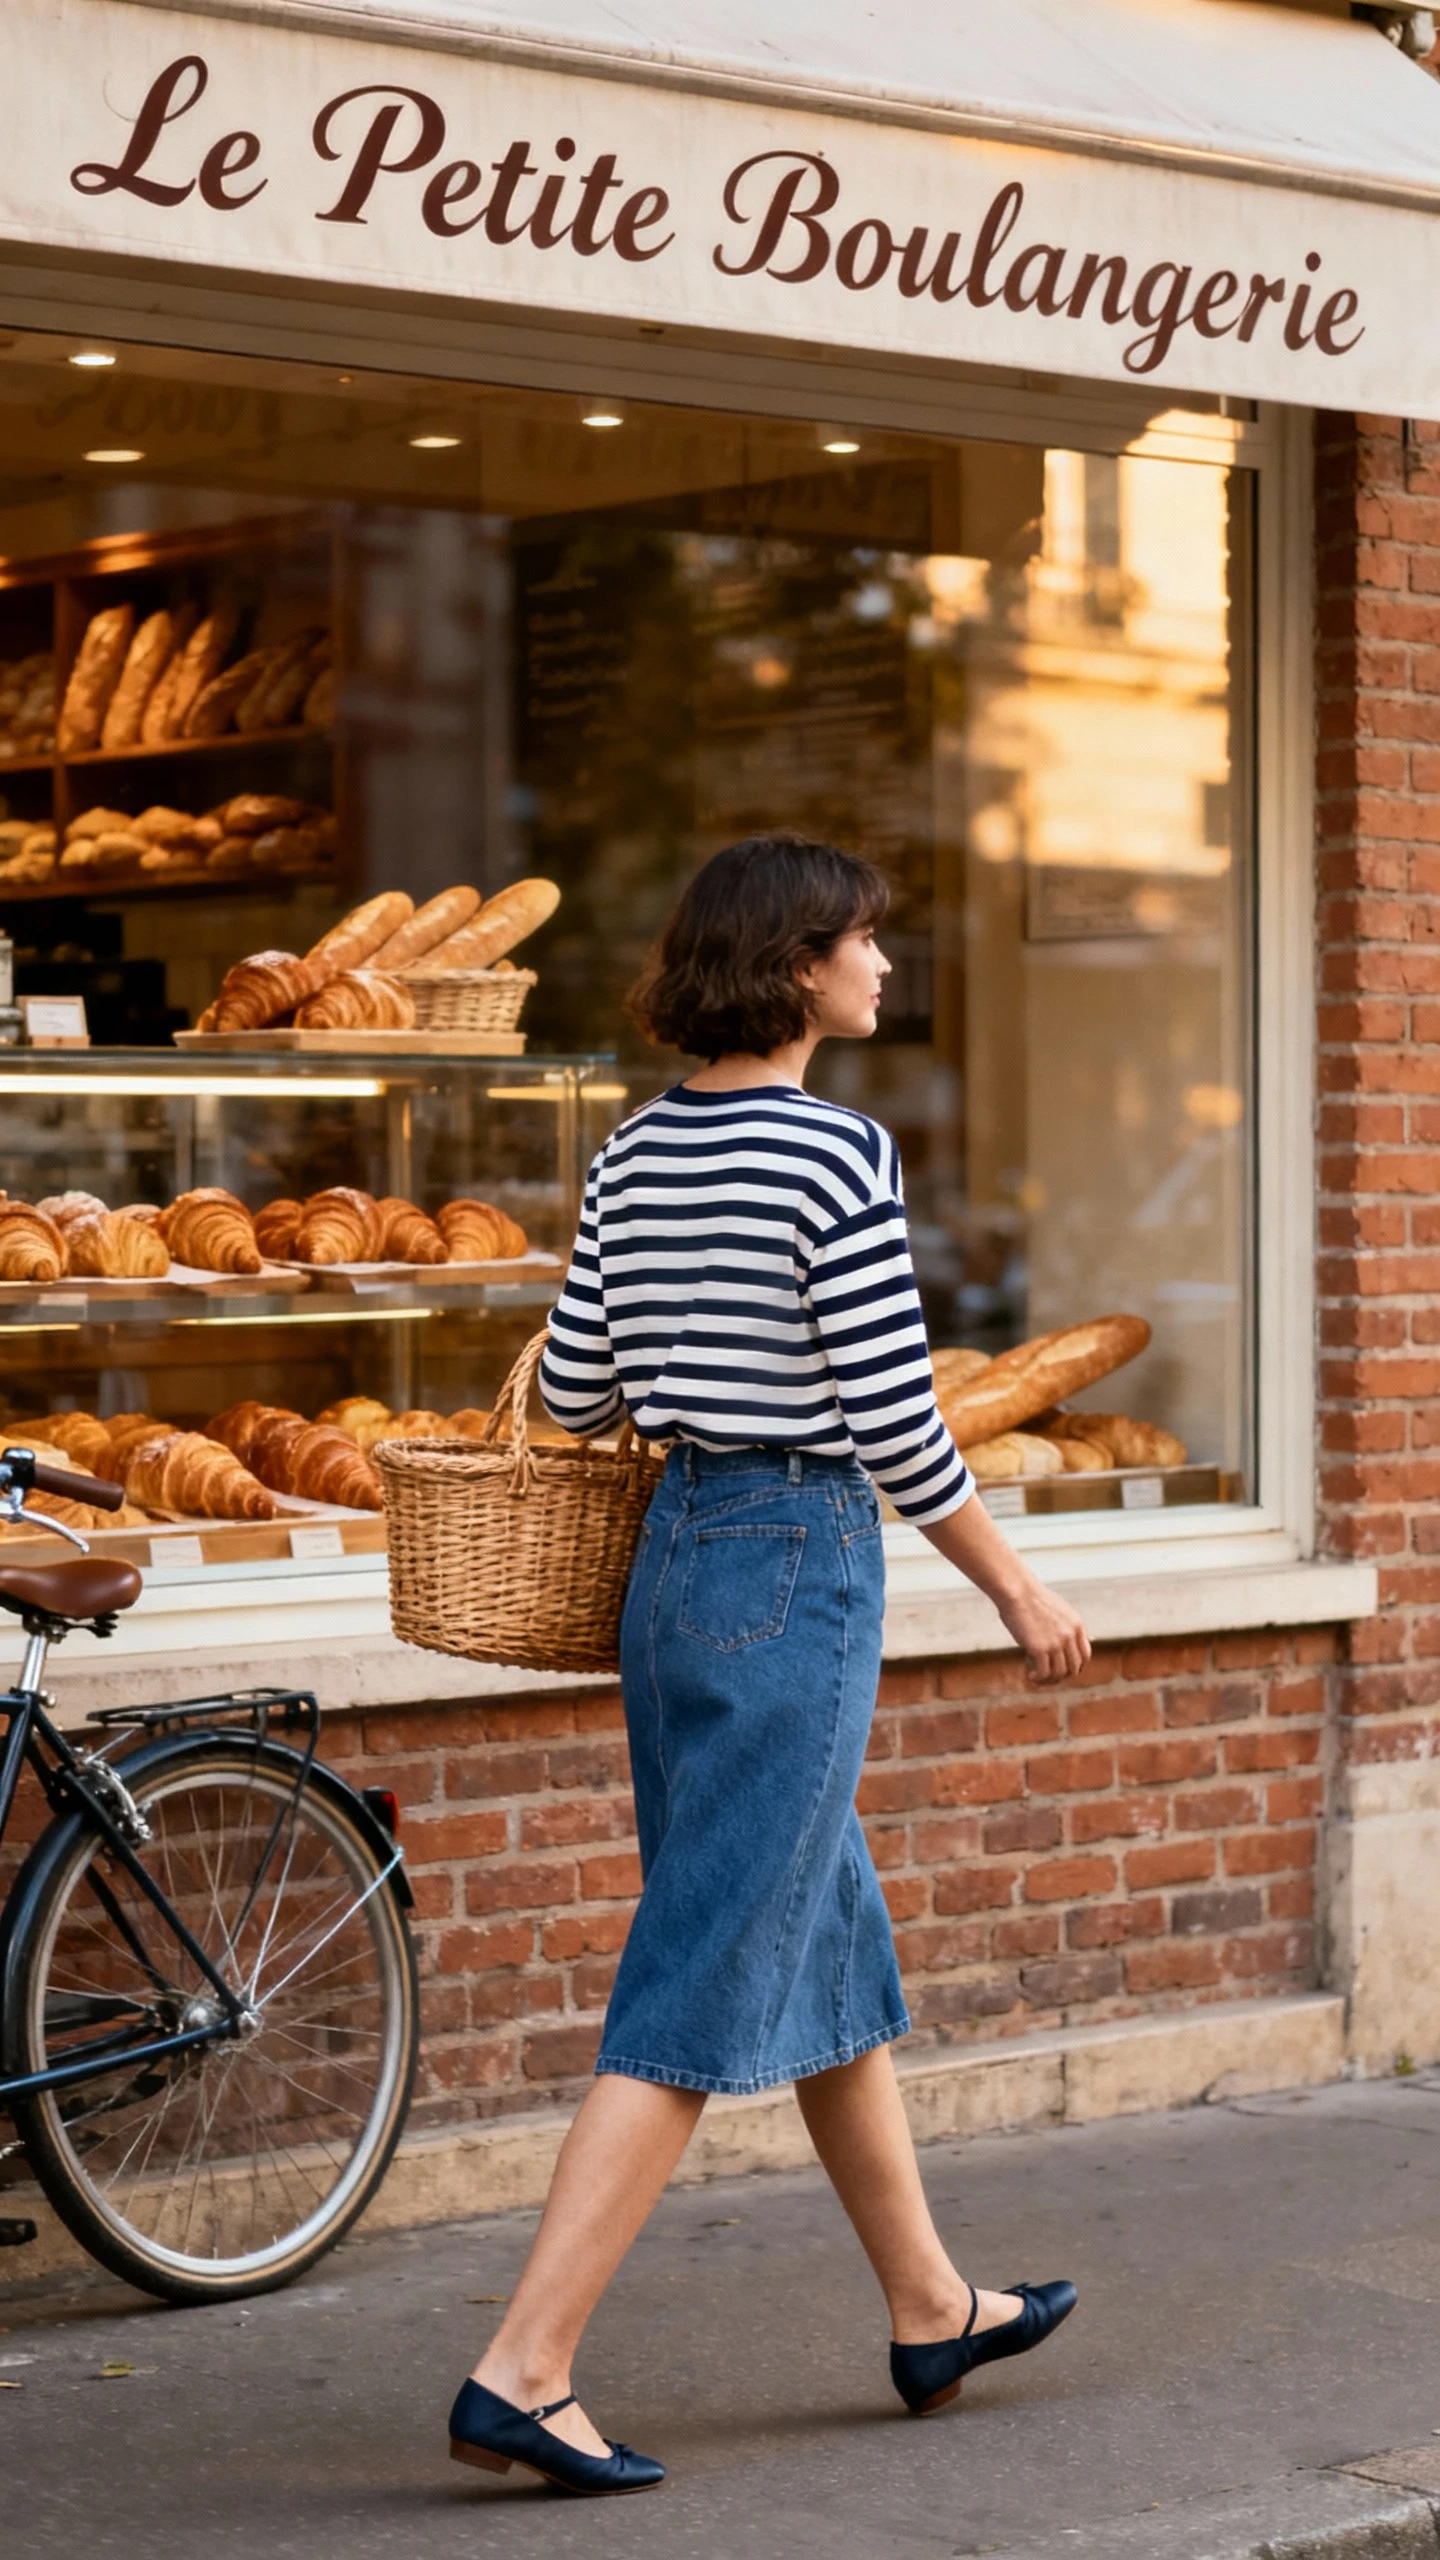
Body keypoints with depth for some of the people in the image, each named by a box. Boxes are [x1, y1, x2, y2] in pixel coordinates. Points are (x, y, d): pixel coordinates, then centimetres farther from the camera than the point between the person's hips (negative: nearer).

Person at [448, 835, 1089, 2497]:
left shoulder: (634, 1157, 7)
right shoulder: (837, 1156, -16)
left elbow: (572, 1391, 10)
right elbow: (895, 1427, -16)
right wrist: (1019, 1591, -3)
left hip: (672, 1562, 9)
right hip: (801, 1567, -9)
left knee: (831, 1942, 19)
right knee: (703, 1991, -5)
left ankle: (932, 2312, 33)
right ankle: (523, 2373, -7)